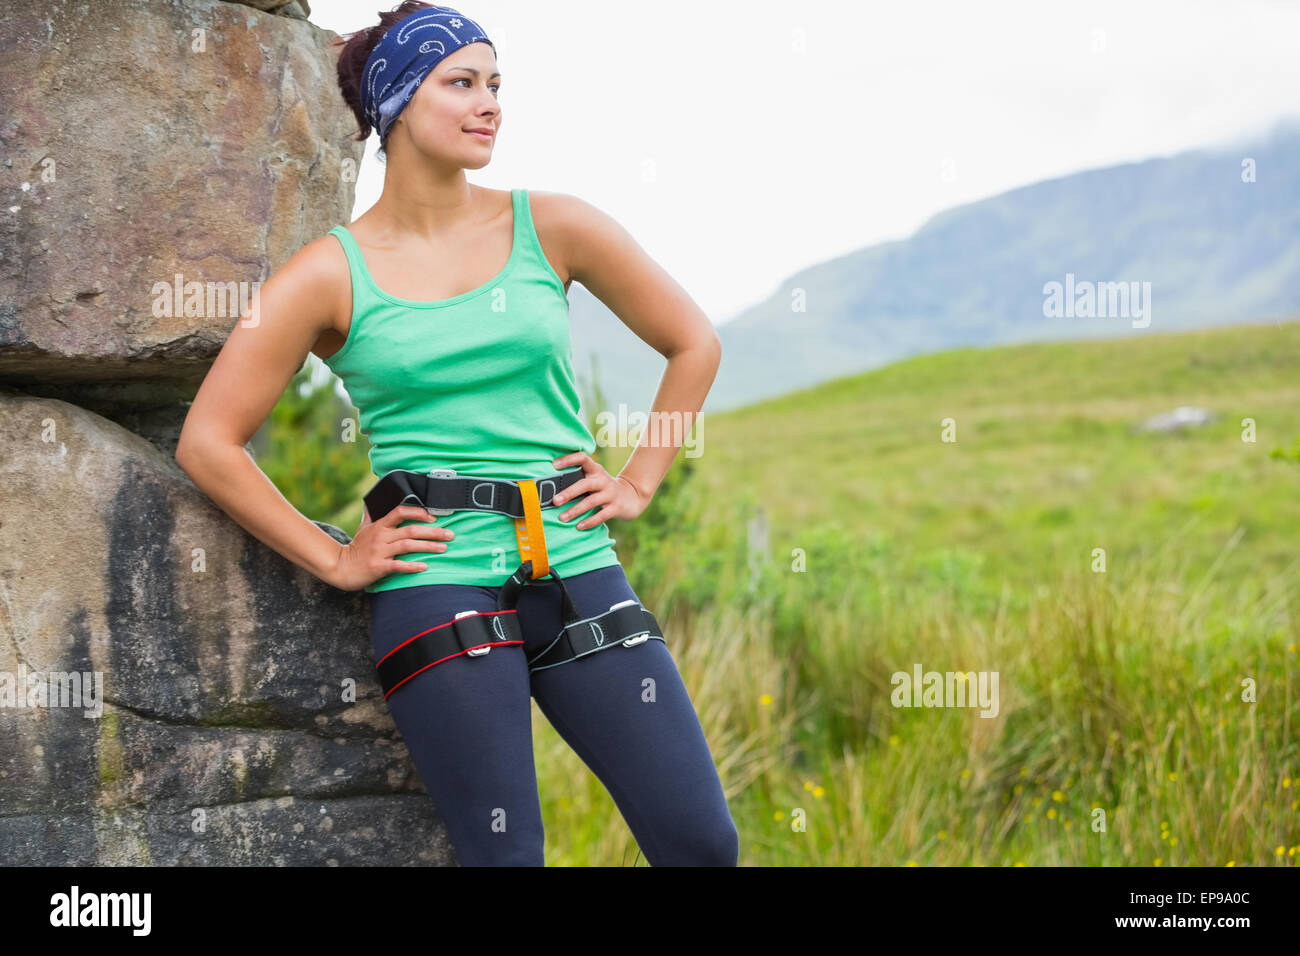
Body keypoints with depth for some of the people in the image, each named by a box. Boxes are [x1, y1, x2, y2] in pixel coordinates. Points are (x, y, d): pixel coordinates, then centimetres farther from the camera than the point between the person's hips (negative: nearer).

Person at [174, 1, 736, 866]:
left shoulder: (550, 228, 5)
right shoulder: (331, 275, 0)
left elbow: (694, 344, 16)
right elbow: (208, 444, 1)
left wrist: (637, 484, 10)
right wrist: (336, 561, 0)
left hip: (578, 569, 3)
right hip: (437, 582, -3)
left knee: (703, 840, -3)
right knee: (506, 853, -5)